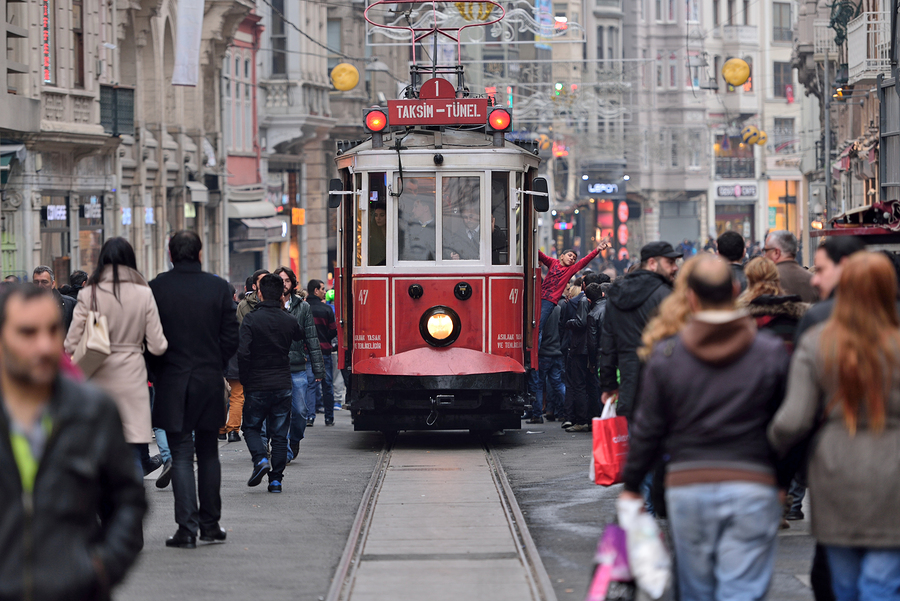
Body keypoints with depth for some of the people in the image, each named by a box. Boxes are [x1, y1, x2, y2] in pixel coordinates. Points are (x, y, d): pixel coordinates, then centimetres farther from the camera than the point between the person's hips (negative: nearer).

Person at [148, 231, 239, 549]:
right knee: (208, 453, 13)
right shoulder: (219, 287, -3)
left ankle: (187, 526, -8)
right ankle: (210, 524, 17)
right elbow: (231, 337, -1)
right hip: (210, 380, 2)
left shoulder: (156, 288, -7)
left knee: (181, 454, 0)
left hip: (172, 382, -1)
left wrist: (157, 369, 11)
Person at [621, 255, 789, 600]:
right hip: (752, 485, -1)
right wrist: (783, 480, 17)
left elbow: (647, 430, 4)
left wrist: (631, 486, 15)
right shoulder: (771, 353, -1)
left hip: (687, 486, 1)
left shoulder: (666, 356, 0)